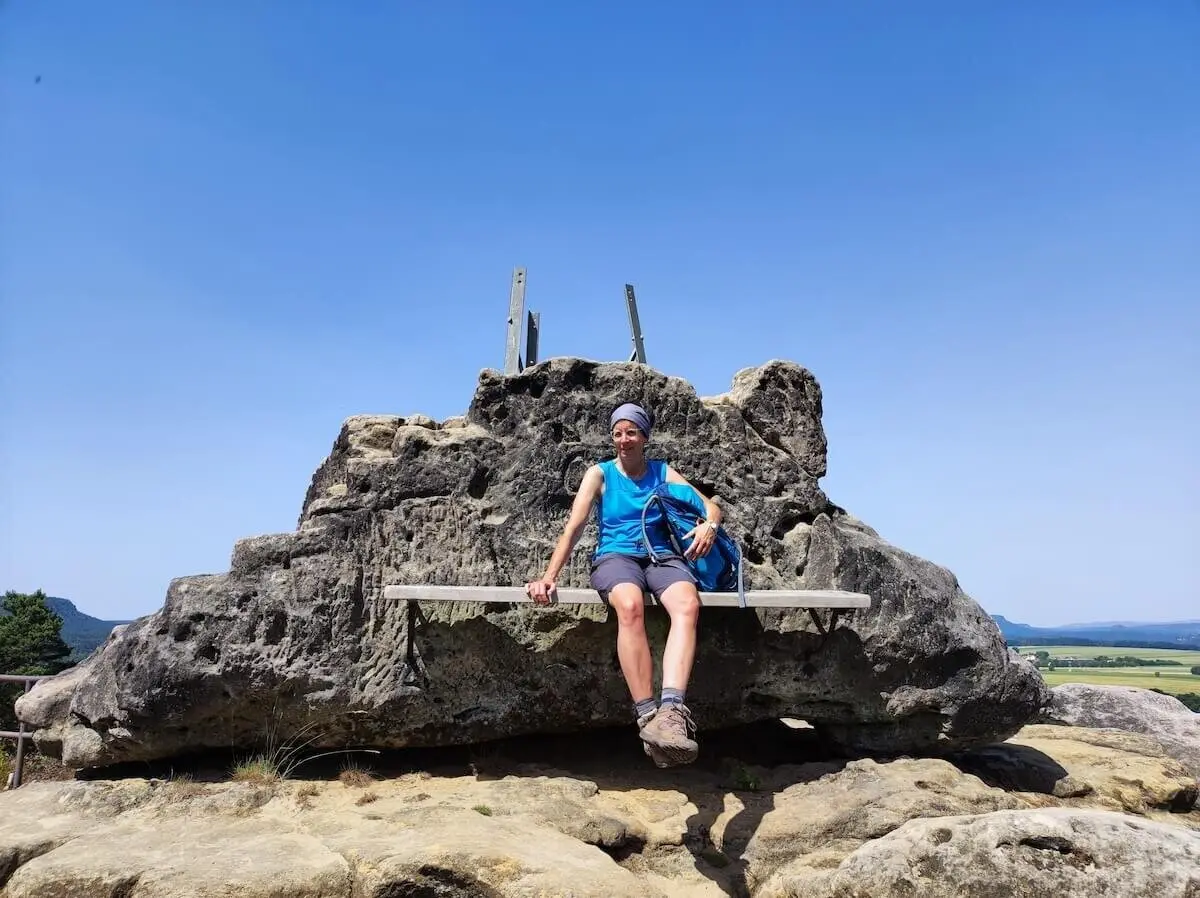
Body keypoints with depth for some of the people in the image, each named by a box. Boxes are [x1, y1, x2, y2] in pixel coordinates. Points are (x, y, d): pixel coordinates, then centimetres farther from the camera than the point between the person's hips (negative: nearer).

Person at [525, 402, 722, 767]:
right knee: (630, 605, -40)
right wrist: (548, 578, -13)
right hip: (615, 557, -2)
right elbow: (574, 527, 0)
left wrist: (709, 524, -15)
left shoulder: (663, 472, 16)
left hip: (661, 556, 2)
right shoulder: (600, 474, 11)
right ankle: (648, 716, -40)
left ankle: (671, 710, -48)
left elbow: (710, 507, 11)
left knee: (688, 604, -35)